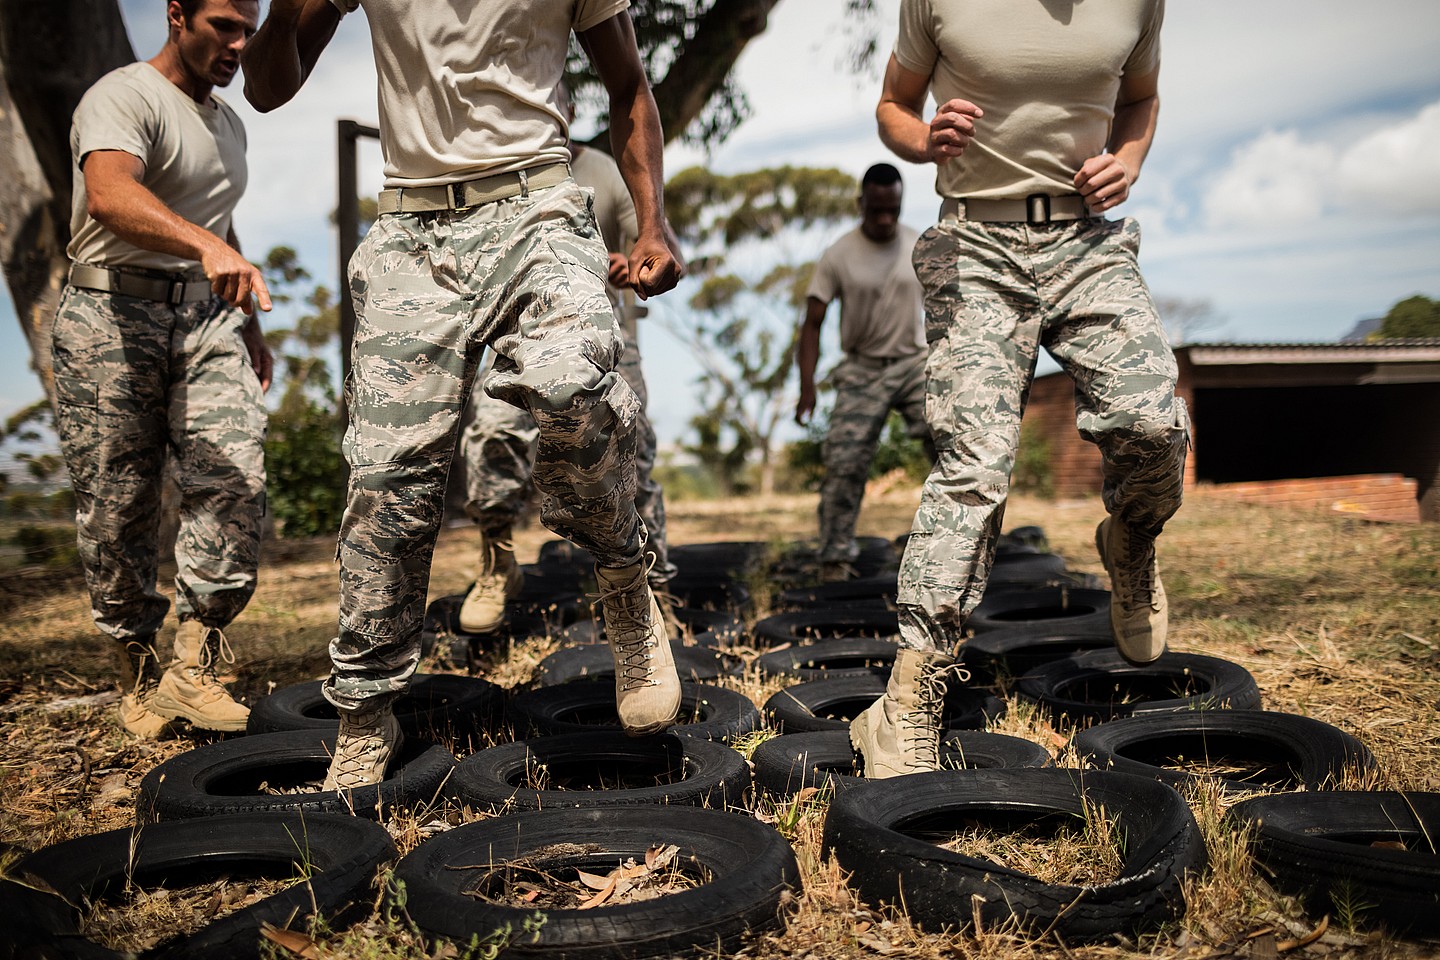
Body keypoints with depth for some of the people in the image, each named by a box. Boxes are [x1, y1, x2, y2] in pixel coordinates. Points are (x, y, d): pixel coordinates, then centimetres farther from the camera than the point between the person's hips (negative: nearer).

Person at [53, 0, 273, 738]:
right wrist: (207, 246, -44)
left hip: (206, 318, 6)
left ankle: (194, 669, -9)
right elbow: (110, 195, -27)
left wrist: (249, 327, 25)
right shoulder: (123, 97, -6)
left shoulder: (228, 124, 21)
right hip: (113, 317, -6)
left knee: (236, 479, -14)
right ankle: (138, 675, 14)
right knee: (117, 510, -1)